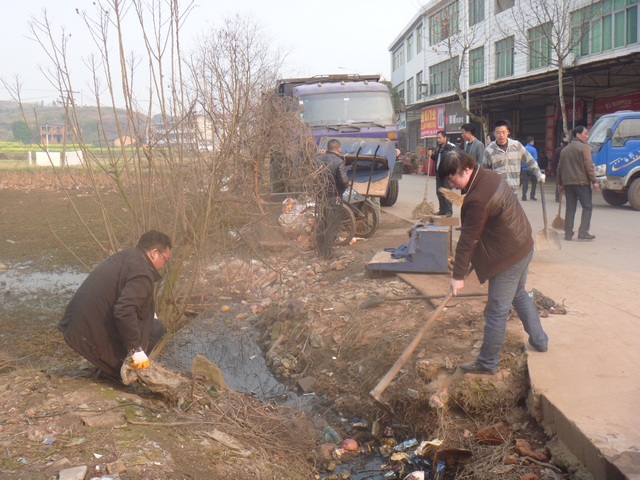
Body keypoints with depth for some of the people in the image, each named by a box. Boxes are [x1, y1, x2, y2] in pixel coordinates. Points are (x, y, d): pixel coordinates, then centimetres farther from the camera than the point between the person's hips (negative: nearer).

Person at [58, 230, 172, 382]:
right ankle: (114, 370, 0)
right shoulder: (142, 274, -20)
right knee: (156, 328, -1)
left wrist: (150, 312, 23)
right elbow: (124, 311, -32)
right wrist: (136, 350, -28)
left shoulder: (125, 256, 11)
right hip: (96, 334, -9)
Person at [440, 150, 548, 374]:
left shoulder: (477, 200, -28)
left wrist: (458, 275, -16)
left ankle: (487, 363, 13)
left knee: (497, 311, 1)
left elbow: (468, 240, -23)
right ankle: (539, 340, 43)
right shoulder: (490, 176, 3)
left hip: (507, 257, -11)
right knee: (519, 295, 29)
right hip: (524, 246, 11)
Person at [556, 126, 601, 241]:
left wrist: (560, 183, 22)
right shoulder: (584, 147, -5)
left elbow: (559, 168, 17)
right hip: (581, 182, -6)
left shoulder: (565, 149, 16)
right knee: (587, 207, 0)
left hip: (567, 183, 6)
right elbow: (588, 166, -12)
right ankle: (583, 232, -9)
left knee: (570, 208, 9)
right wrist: (594, 181, -11)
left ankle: (568, 234, 7)